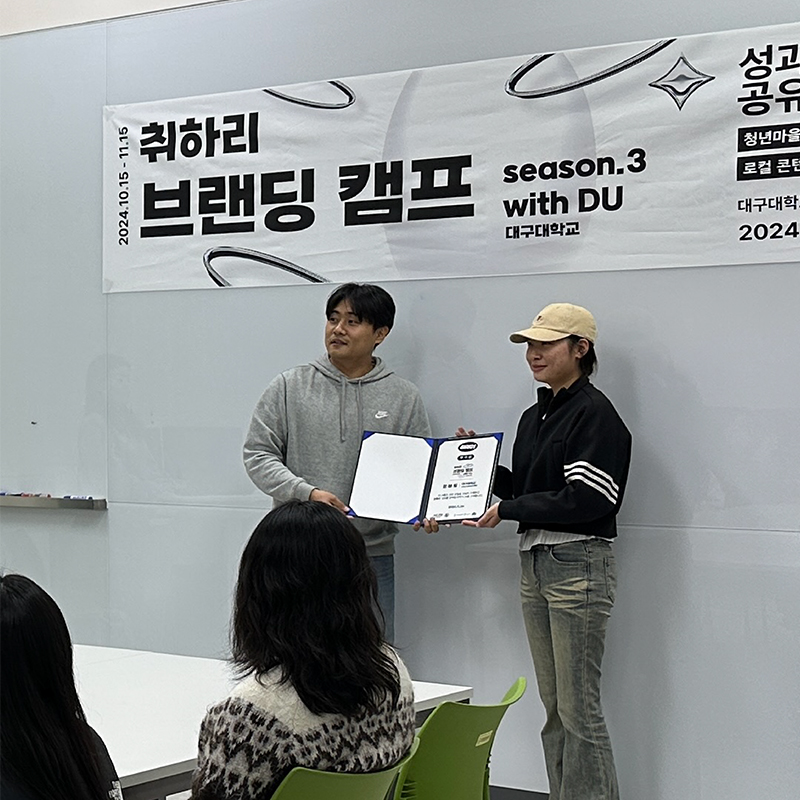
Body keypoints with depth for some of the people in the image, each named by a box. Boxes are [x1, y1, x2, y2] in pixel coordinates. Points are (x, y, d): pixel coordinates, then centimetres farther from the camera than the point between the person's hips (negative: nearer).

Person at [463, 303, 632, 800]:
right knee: (554, 705, 12)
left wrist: (508, 510, -14)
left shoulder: (595, 414, -10)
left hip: (578, 564, -9)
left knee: (579, 708, -7)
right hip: (534, 564, 9)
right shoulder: (534, 417, 17)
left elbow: (585, 499, -18)